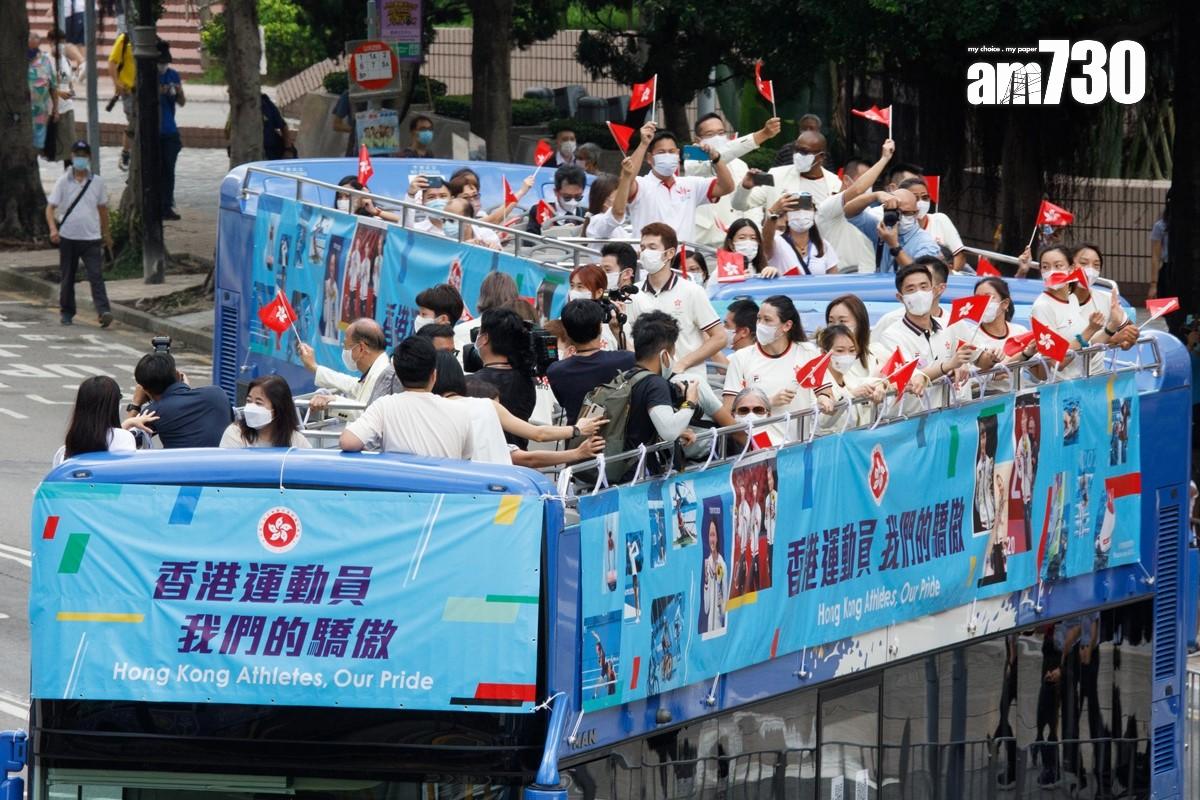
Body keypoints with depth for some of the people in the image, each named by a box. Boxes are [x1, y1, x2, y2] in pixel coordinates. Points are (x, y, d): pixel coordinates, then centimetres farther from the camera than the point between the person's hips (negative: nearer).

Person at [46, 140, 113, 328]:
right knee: (67, 277, 9)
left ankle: (104, 311, -21)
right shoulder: (63, 182, -1)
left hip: (91, 237, 0)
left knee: (96, 275, -12)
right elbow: (50, 207, -3)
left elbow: (102, 208, 16)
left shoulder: (97, 182, 4)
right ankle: (66, 312, 21)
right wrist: (53, 228, -19)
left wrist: (106, 233, 20)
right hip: (68, 238, 0)